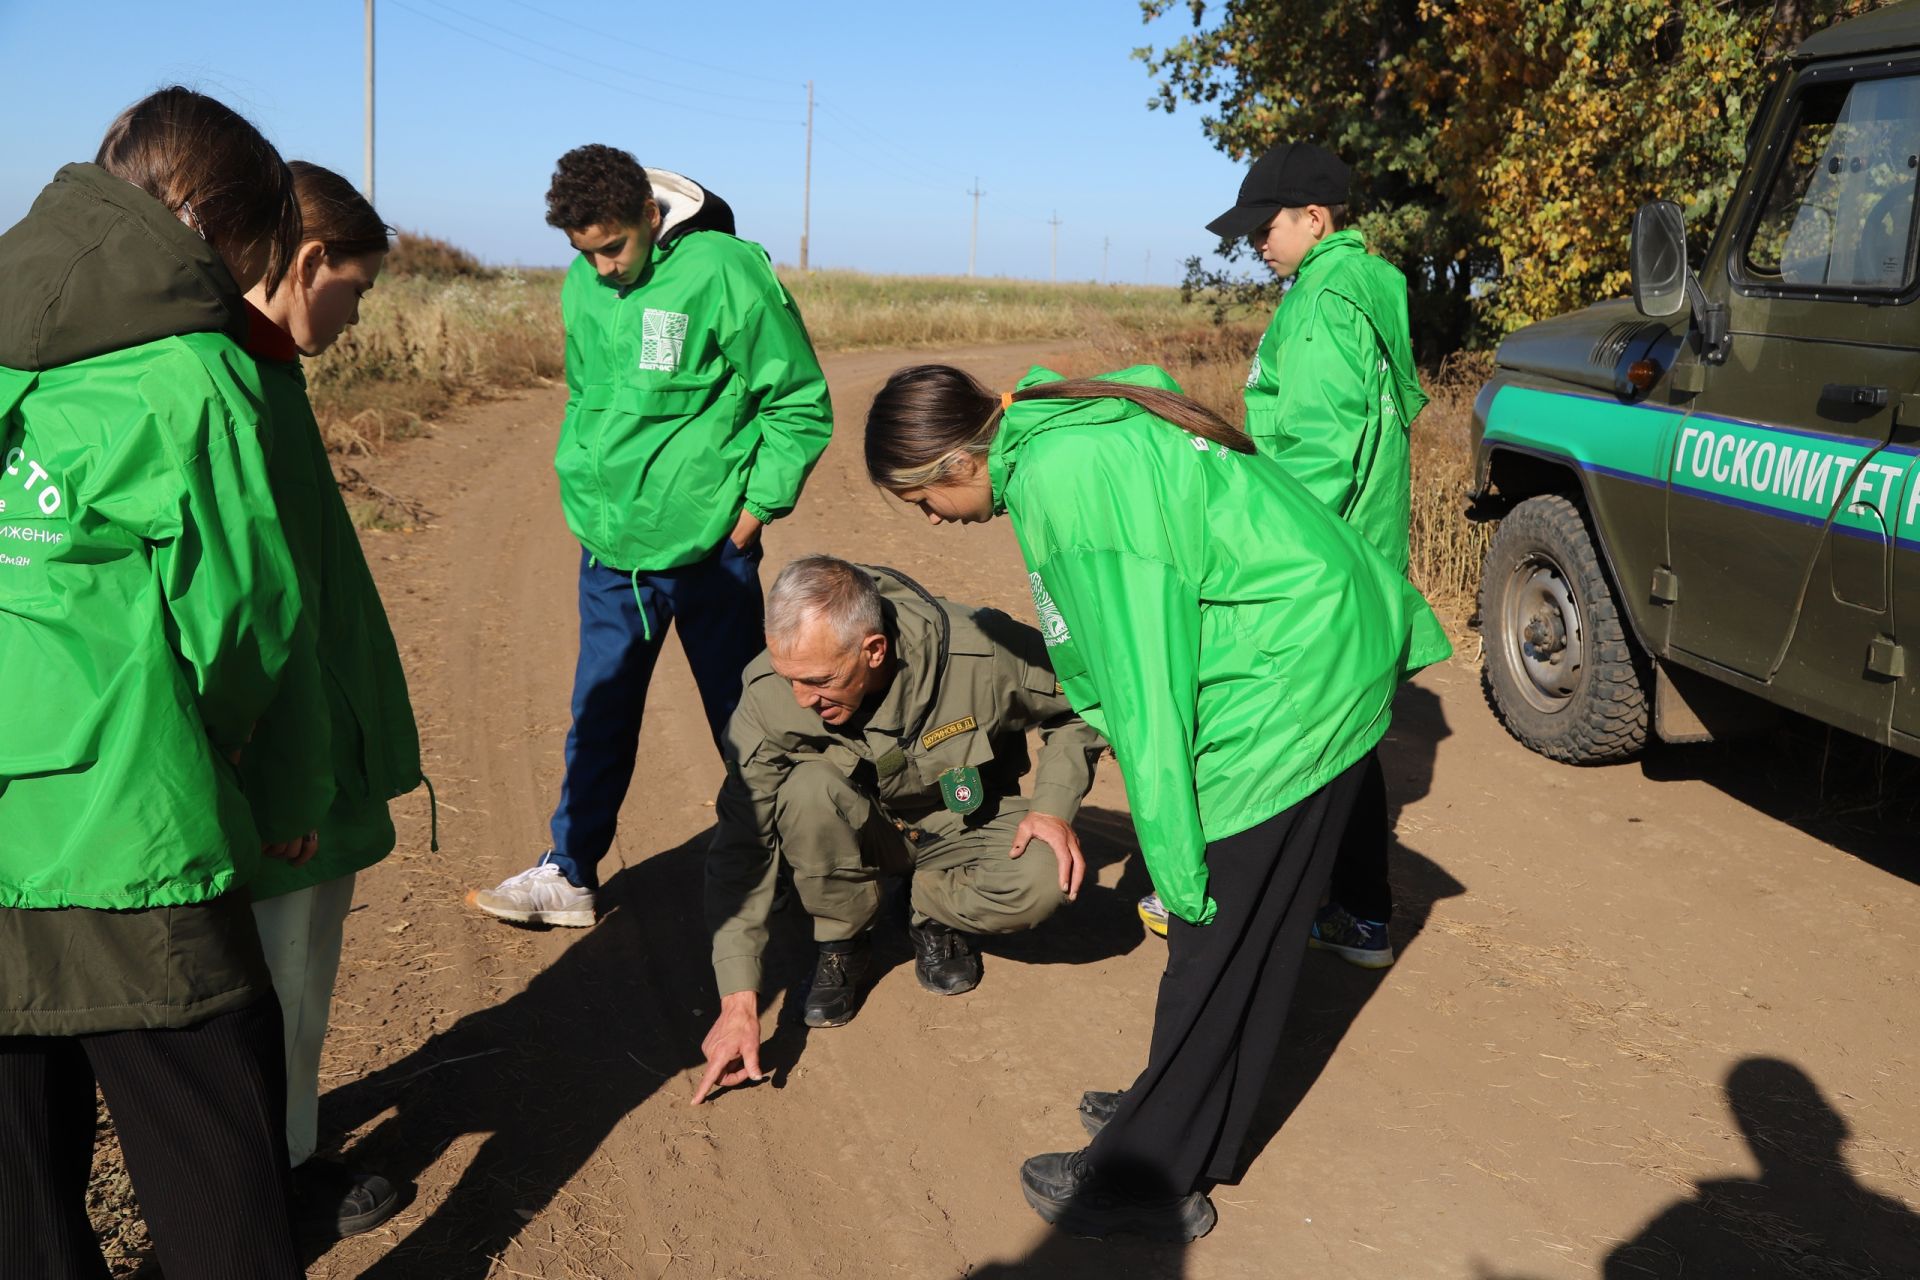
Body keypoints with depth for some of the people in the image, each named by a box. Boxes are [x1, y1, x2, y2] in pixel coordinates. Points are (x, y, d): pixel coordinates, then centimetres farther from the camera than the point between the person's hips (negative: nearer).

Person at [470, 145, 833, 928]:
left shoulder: (726, 272, -13)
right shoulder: (582, 286, 4)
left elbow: (801, 405, -9)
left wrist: (756, 509, -9)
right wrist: (582, 492, 10)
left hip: (706, 547, -5)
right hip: (609, 548, 5)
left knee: (742, 717, 8)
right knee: (599, 714, 13)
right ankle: (569, 875, 24)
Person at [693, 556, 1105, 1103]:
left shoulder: (982, 653, -30)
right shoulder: (771, 693, -27)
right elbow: (740, 848, -25)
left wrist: (1054, 806, -22)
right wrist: (738, 999, -30)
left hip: (963, 821, 0)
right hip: (861, 830, 0)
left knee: (1043, 880, -31)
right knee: (809, 786, -34)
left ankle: (931, 910, 2)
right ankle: (840, 944, -6)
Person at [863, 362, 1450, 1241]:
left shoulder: (1062, 477, -20)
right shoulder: (1071, 430, 10)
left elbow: (1142, 688, -21)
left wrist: (1176, 868, -15)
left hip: (1293, 686, -10)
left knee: (1218, 935, 0)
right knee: (1245, 934, 18)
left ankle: (1146, 1181, 12)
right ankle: (1183, 1114, 31)